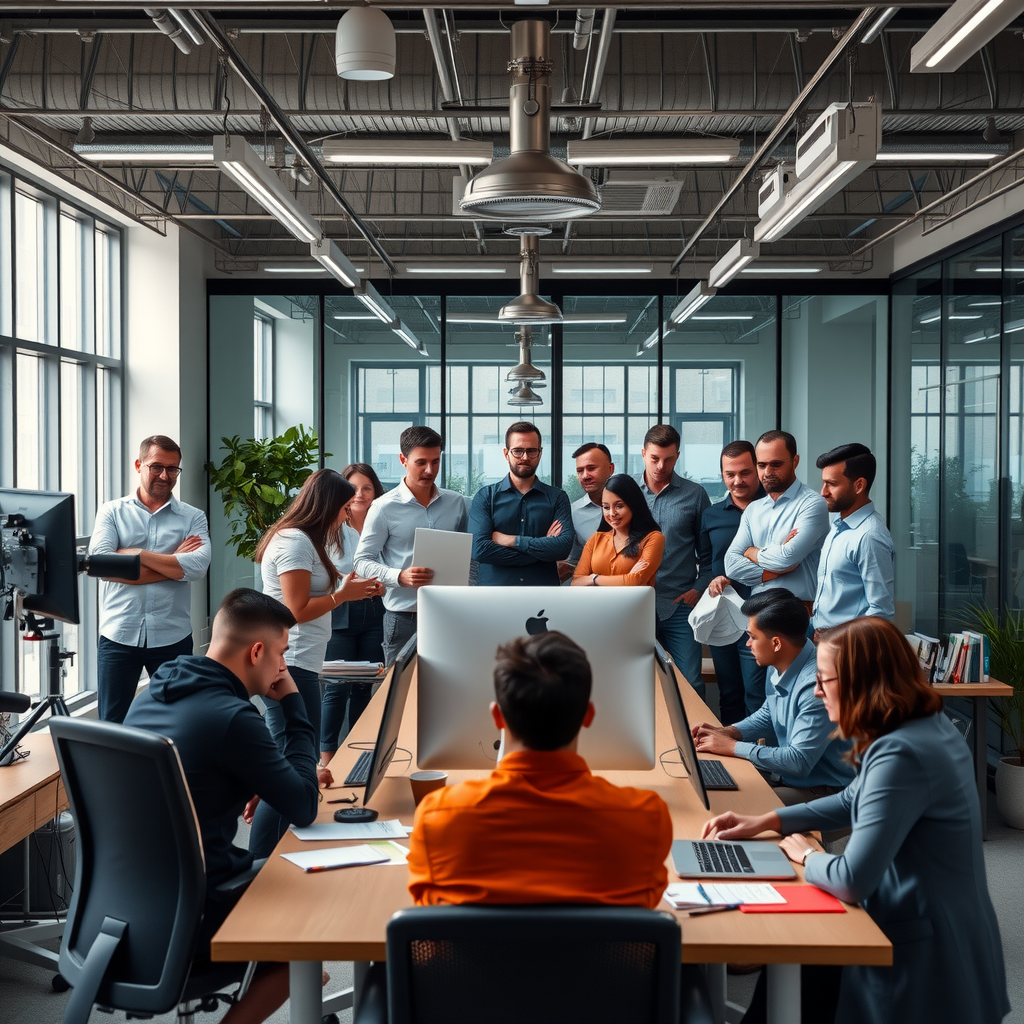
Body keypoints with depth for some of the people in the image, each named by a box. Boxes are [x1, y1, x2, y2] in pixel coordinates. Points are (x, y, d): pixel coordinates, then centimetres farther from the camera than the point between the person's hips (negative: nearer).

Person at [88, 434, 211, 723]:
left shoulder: (193, 518, 6)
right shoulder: (112, 512, 6)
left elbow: (198, 566, -13)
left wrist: (136, 553, -13)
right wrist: (172, 562, -11)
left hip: (172, 637, 0)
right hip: (119, 635, 0)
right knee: (111, 724, 5)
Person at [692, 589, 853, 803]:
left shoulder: (816, 686, -29)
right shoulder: (777, 668, 0)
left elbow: (800, 761, -27)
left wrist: (734, 747, -19)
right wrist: (729, 732, 2)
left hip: (823, 791, -9)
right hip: (789, 770, 9)